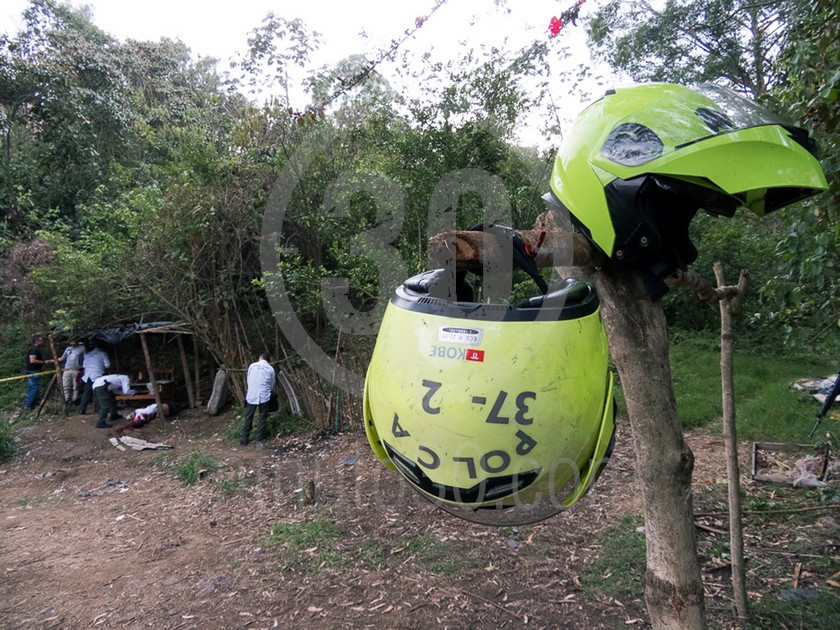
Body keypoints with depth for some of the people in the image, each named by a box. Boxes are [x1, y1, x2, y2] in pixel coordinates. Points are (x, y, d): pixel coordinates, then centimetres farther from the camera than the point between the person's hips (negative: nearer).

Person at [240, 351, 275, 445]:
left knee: (248, 417, 7)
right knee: (262, 417, 11)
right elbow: (272, 385, 8)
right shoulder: (270, 369, 3)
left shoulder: (252, 366, 4)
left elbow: (247, 381, 11)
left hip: (251, 395, 1)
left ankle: (244, 439, 8)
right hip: (264, 396, -1)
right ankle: (260, 437, 13)